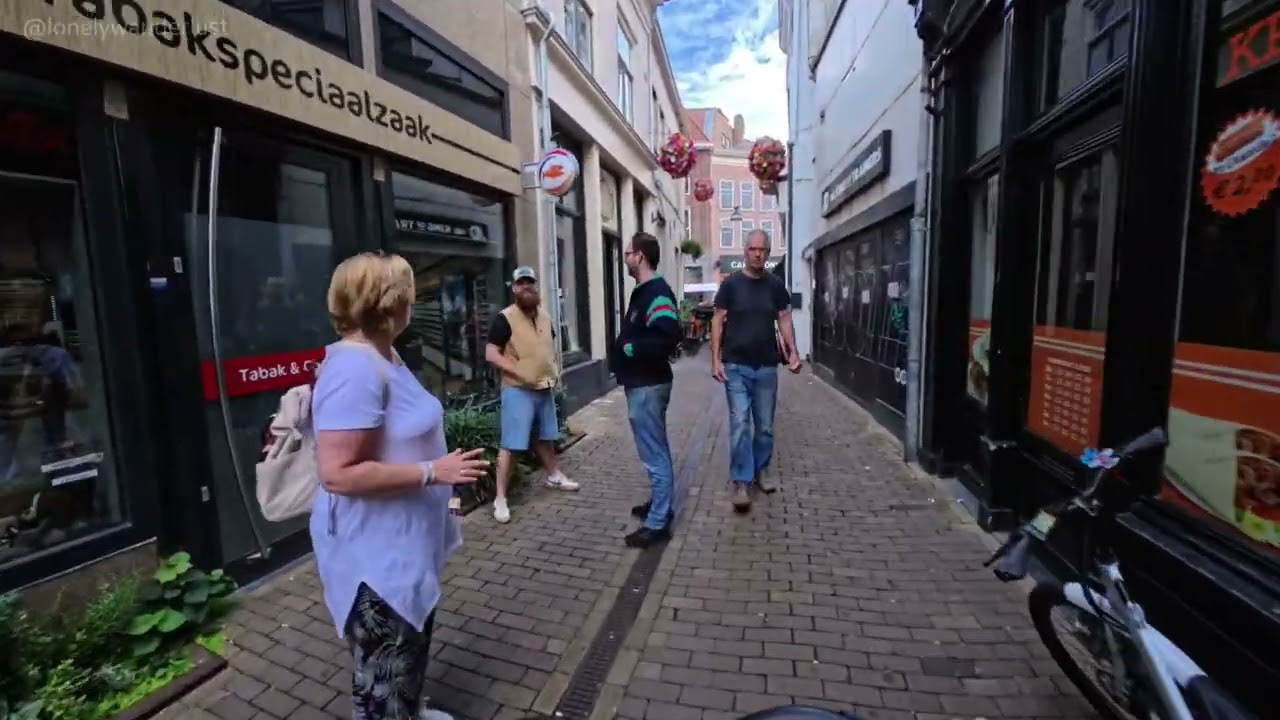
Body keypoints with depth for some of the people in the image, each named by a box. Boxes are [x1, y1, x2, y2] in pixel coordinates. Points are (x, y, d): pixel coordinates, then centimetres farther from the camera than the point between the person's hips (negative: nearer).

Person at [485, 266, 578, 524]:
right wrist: (520, 372, -23)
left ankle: (554, 476, 43)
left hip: (544, 388, 7)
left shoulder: (544, 315, 8)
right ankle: (500, 498, 5)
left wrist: (554, 369, 6)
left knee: (545, 436, 23)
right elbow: (491, 354, -17)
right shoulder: (505, 318, -14)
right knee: (511, 444, -5)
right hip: (518, 390, -7)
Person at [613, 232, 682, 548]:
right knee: (657, 451, 20)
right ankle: (660, 504, 34)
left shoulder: (657, 293, -18)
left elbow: (666, 340, -31)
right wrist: (626, 348, 1)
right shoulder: (643, 292, 14)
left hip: (648, 386, -10)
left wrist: (629, 348, -20)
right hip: (641, 384, 10)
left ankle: (658, 523, 10)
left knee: (654, 454, -1)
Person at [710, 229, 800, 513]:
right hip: (736, 366, -3)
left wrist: (793, 351, -7)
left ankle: (760, 470, 31)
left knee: (765, 426, 12)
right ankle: (741, 482, 0)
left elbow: (784, 319, 8)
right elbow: (718, 322, -2)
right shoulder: (730, 284, -2)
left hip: (767, 367, 3)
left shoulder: (775, 285, 6)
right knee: (740, 423, -8)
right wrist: (716, 359, -9)